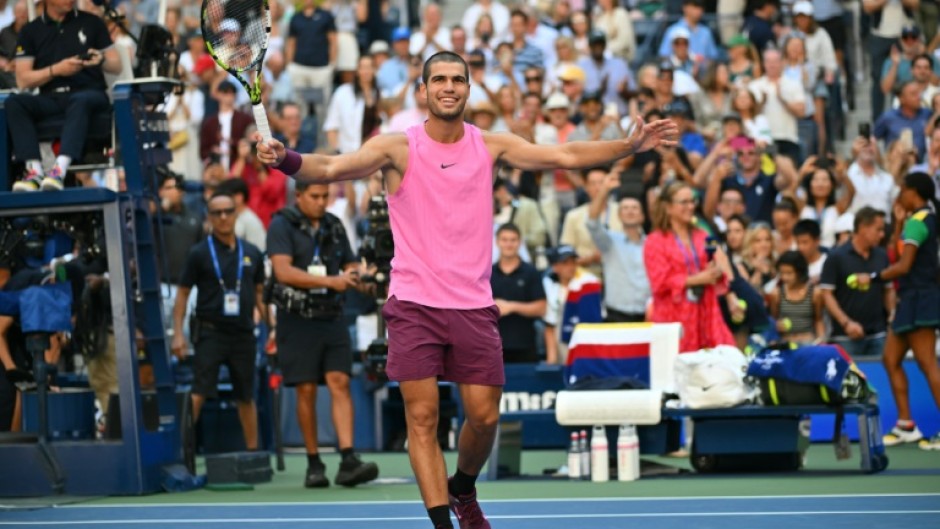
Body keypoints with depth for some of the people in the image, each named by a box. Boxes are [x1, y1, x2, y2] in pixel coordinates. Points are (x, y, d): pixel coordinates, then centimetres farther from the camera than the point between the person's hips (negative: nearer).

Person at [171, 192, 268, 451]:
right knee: (198, 393, -12)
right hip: (210, 331, -3)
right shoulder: (200, 253, -1)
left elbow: (259, 294, 16)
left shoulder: (251, 253, 9)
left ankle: (253, 452, 20)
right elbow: (182, 293, 1)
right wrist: (178, 333, -7)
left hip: (243, 333, 3)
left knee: (246, 397, 11)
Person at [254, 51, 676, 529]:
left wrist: (629, 146, -12)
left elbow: (565, 156, 0)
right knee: (422, 416, -8)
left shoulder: (490, 146, 4)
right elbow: (334, 168, -19)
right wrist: (286, 160, -38)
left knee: (484, 416, 4)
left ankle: (463, 489, 34)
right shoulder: (398, 148, -5)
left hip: (473, 305, 3)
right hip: (414, 304, -2)